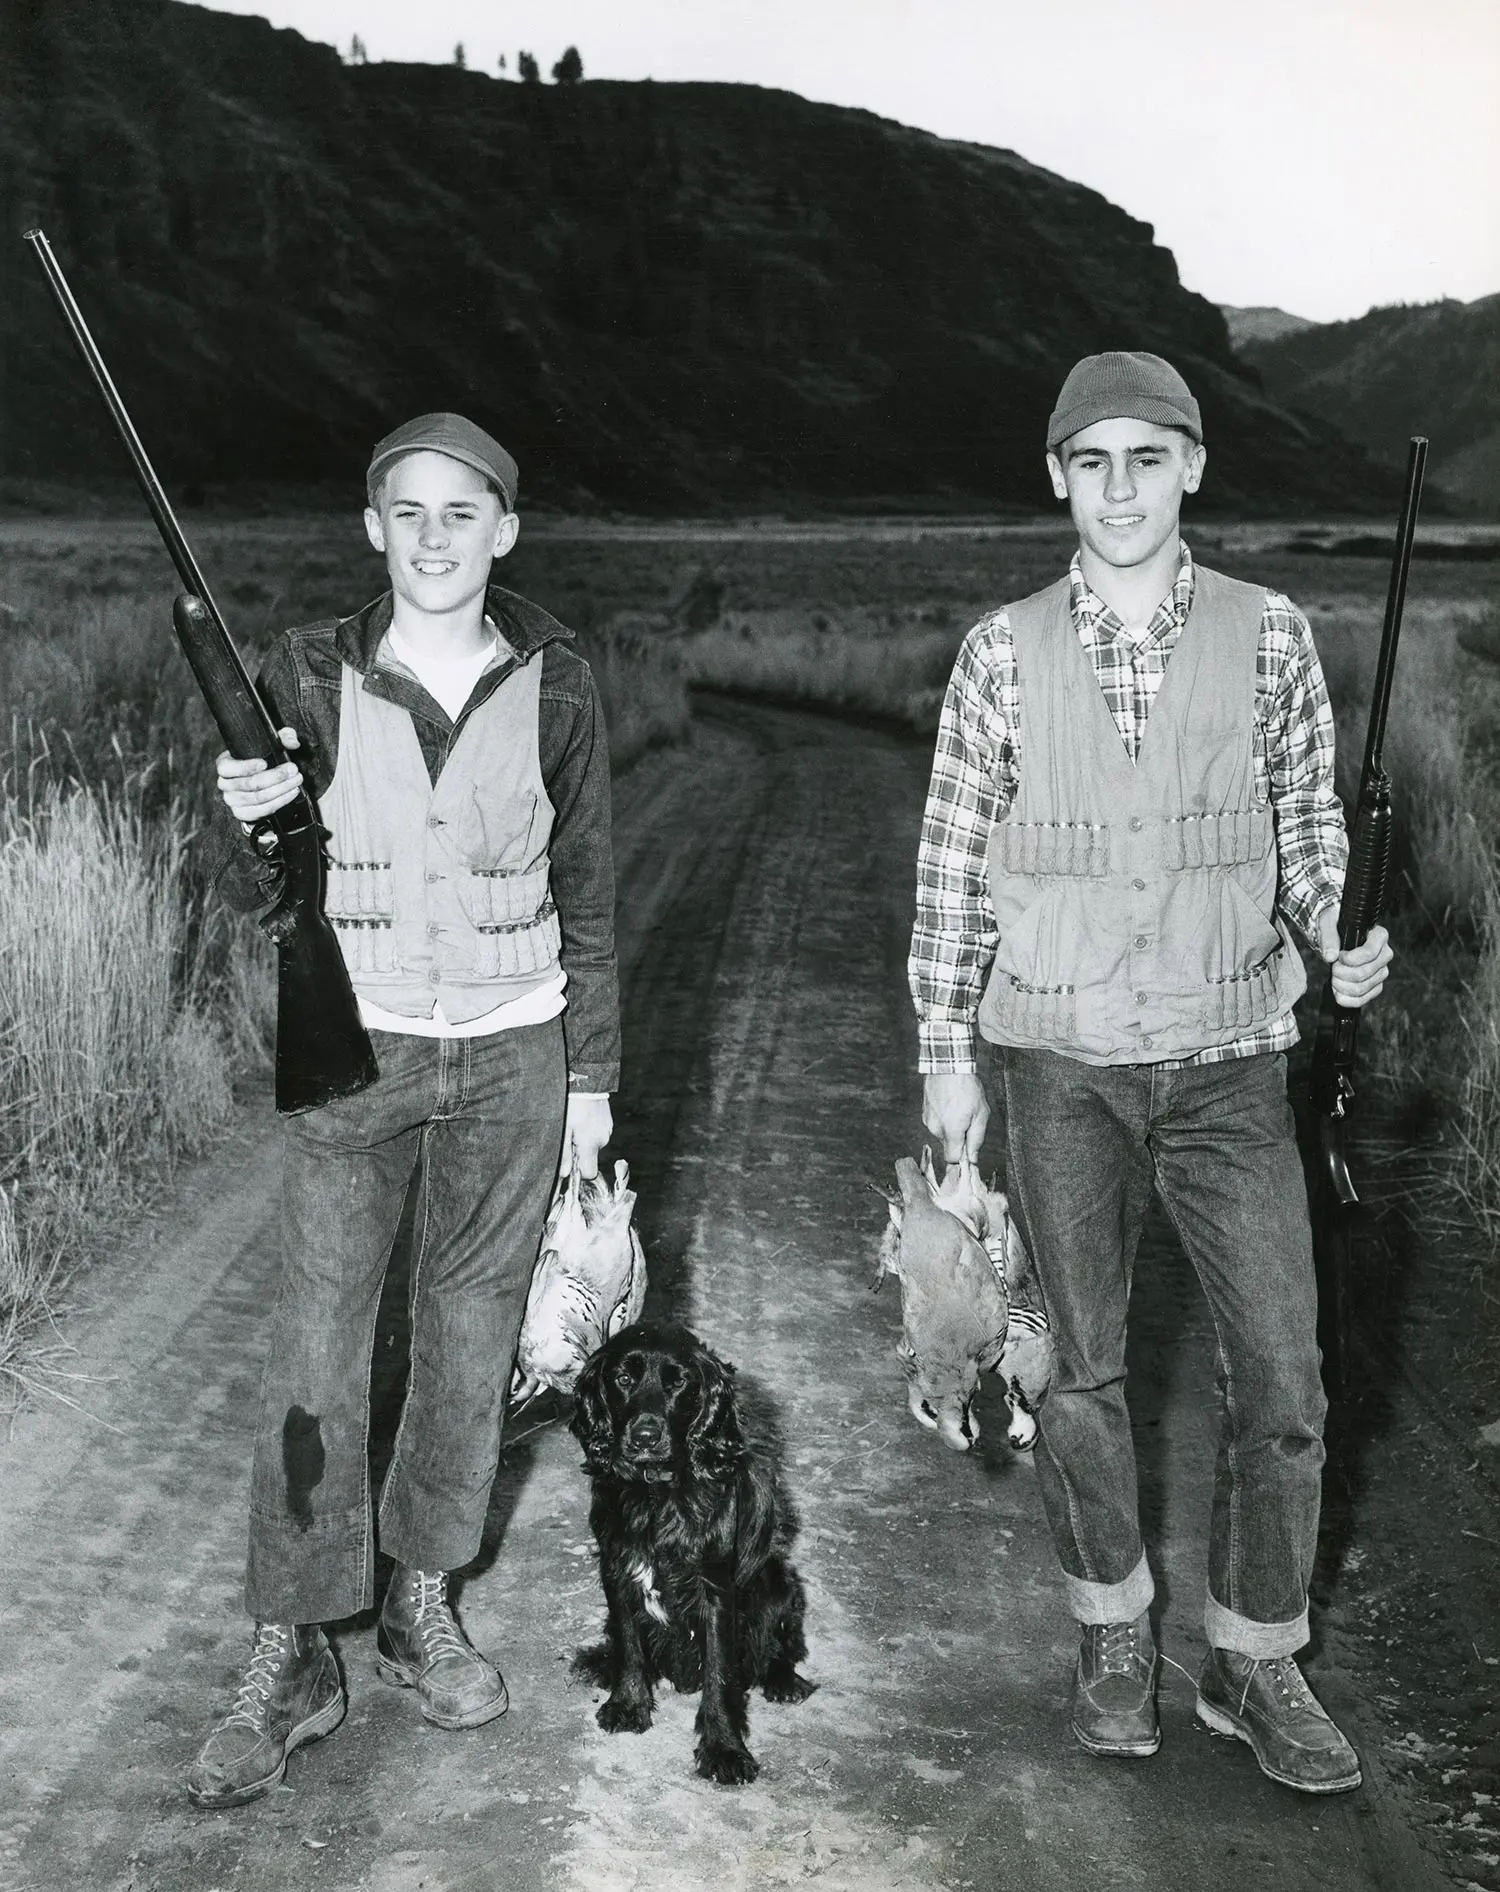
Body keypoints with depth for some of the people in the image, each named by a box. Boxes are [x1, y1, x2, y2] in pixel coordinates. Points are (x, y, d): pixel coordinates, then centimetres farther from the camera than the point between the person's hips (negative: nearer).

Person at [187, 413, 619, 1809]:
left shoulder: (551, 686, -1)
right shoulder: (310, 675, -3)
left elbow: (585, 893, 6)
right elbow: (254, 898, 1)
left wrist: (591, 1074, 6)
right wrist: (250, 824, -22)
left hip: (512, 1053, 1)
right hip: (354, 1050, -1)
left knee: (471, 1329, 8)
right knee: (315, 1344, -3)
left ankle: (420, 1603, 26)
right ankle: (290, 1660, 8)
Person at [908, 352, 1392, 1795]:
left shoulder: (1269, 636, 0)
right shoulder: (1004, 651, -1)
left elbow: (1308, 824, 9)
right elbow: (953, 863, 4)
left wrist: (1339, 939, -10)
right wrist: (944, 1055, 3)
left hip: (1227, 1057, 0)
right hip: (1062, 1064, 0)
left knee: (1281, 1379, 0)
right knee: (1082, 1369, 10)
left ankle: (1255, 1663, 19)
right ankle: (1114, 1634, 30)